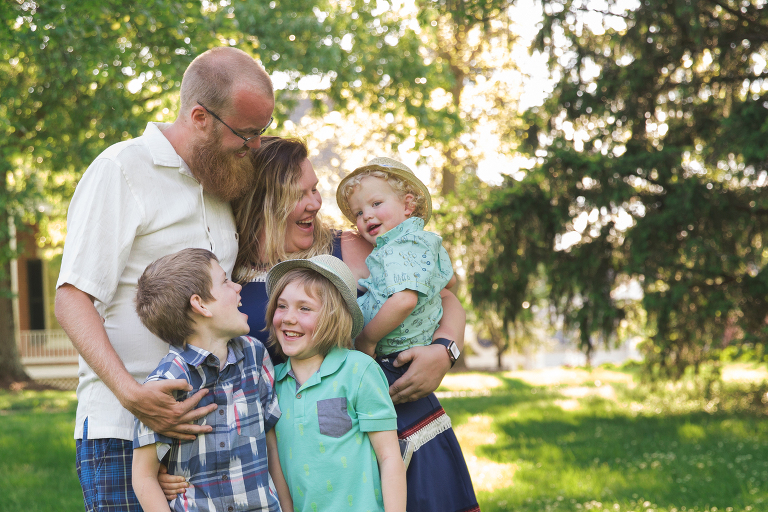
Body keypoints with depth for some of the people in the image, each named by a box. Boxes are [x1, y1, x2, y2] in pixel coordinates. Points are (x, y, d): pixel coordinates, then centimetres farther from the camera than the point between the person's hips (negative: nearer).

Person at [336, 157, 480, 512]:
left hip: (392, 363, -10)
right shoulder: (428, 243, 16)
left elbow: (404, 299, -31)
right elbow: (450, 278, 34)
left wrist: (366, 340, -20)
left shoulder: (396, 248, -14)